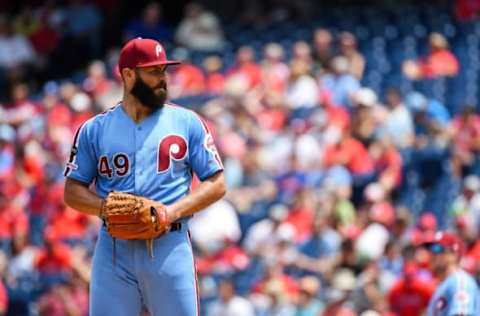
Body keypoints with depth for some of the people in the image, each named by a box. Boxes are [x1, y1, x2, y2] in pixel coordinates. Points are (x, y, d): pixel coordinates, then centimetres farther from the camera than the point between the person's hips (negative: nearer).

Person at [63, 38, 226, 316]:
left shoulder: (188, 123, 8)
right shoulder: (95, 129, 10)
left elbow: (216, 184, 6)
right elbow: (72, 192, 11)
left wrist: (172, 211, -10)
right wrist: (107, 208, -10)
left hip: (171, 245, -1)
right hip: (114, 249, 1)